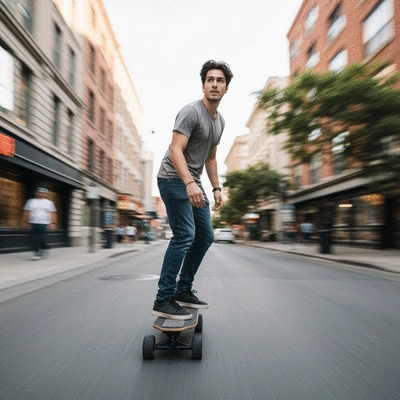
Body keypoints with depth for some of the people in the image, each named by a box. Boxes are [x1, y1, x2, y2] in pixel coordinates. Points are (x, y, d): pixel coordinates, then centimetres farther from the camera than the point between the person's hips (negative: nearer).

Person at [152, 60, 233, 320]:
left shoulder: (220, 121, 14)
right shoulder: (191, 112, -13)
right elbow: (175, 150, -24)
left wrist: (217, 188, 14)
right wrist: (189, 183, -37)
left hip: (193, 183, 9)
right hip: (174, 179, -9)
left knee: (205, 236, 8)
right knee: (184, 235, -18)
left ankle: (183, 291, 18)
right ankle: (164, 300, -9)